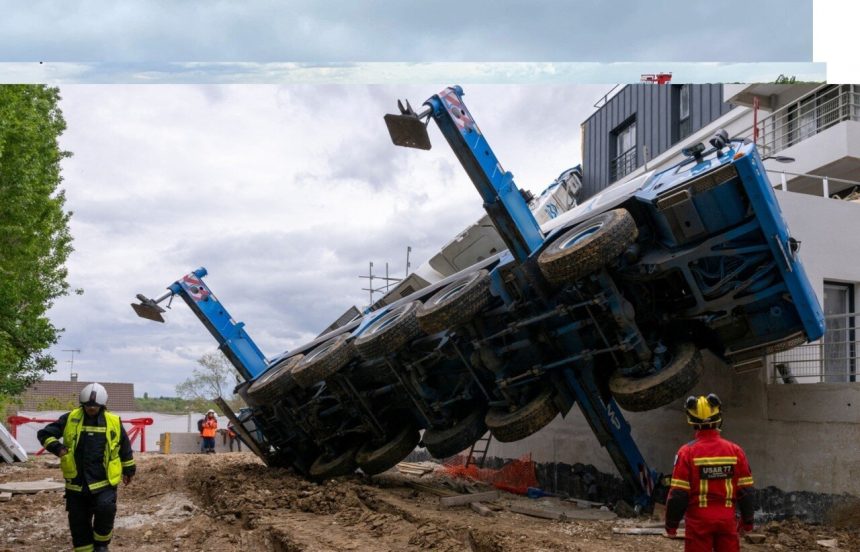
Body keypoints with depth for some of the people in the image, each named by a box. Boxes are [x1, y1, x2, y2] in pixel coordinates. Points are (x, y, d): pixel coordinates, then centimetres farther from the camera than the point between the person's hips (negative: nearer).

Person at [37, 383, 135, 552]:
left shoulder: (114, 423, 1)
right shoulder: (70, 419, -1)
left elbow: (125, 448, 14)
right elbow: (44, 434, 2)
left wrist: (128, 470, 20)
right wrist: (57, 448, -15)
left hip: (104, 482, -2)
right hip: (76, 482, 2)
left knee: (106, 508, -23)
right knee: (78, 521, 7)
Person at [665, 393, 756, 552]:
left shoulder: (687, 452, -10)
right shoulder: (735, 451, -1)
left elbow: (678, 494, -9)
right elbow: (747, 491, 3)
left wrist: (671, 523, 2)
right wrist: (747, 520, 16)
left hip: (698, 521, -2)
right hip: (727, 520, 3)